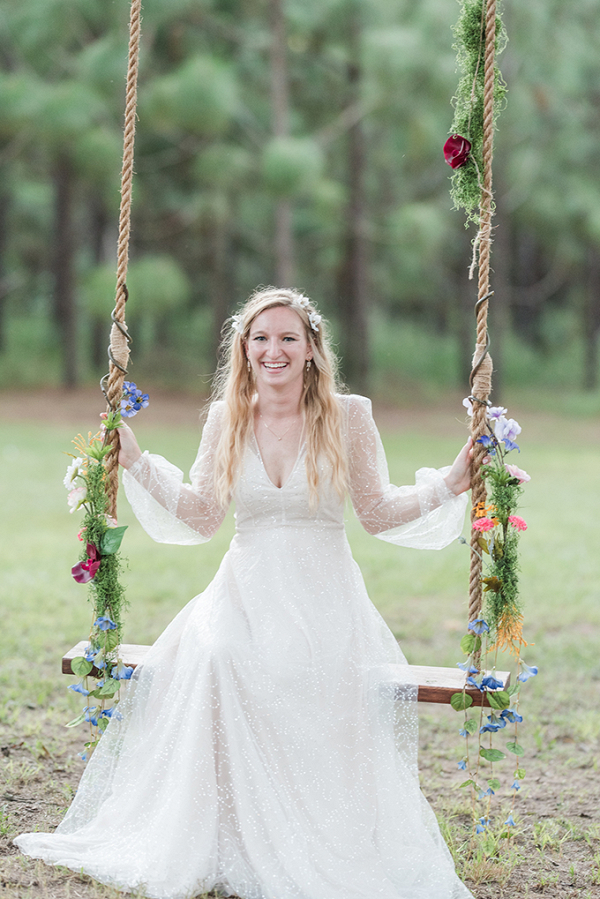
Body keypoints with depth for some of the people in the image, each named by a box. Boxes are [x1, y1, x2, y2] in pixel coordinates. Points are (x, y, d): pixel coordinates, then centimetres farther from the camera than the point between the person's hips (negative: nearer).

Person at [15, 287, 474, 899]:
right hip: (246, 590, 2)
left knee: (321, 675, -32)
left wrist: (449, 484, -7)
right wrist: (137, 463, 7)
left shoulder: (346, 416, 1)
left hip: (323, 597, -2)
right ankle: (229, 845, -19)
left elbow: (379, 513, 5)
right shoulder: (226, 419, 8)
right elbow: (201, 516, 12)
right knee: (215, 657, -30)